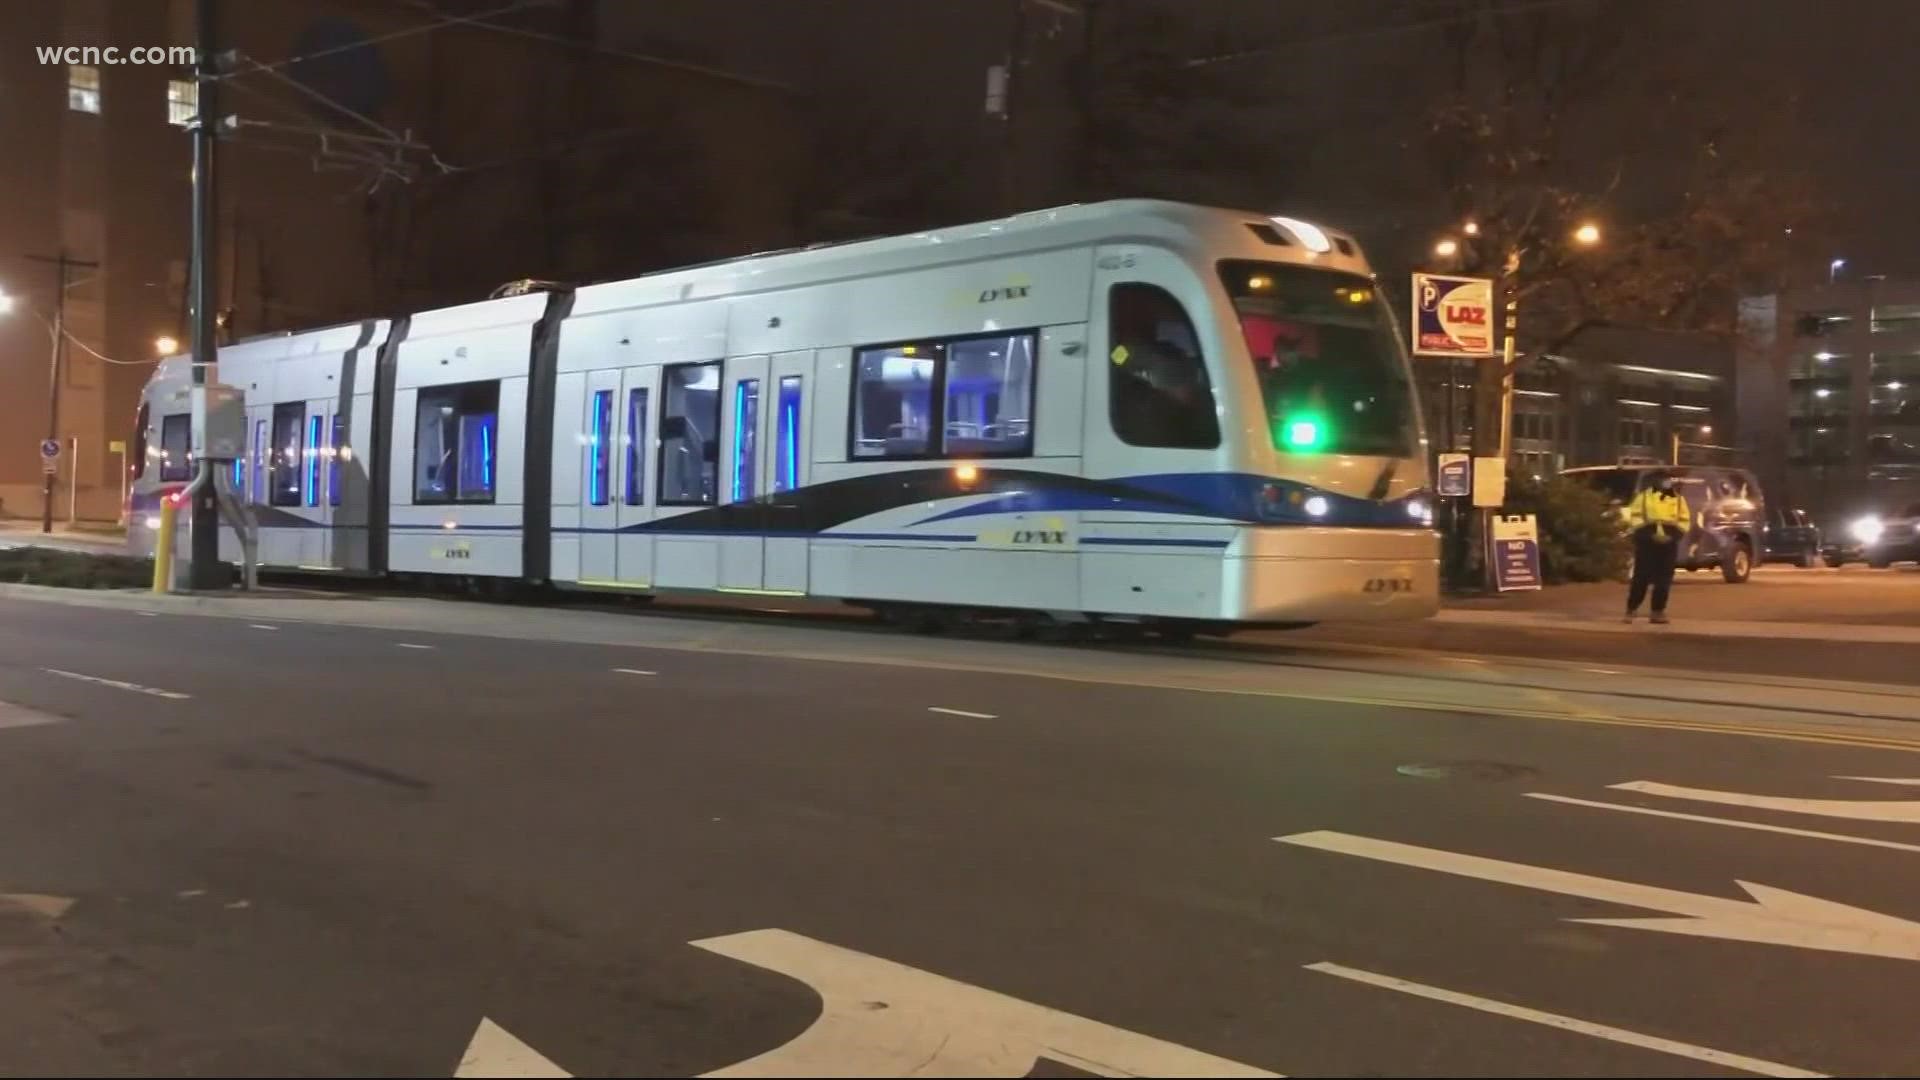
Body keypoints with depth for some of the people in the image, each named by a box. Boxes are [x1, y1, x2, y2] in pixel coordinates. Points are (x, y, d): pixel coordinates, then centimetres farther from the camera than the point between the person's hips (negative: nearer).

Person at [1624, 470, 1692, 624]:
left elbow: (1684, 520, 11)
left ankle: (1658, 611, 9)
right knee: (1641, 577, -6)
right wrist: (1649, 533, -14)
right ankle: (1631, 609, 1)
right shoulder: (1644, 496, 3)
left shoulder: (1679, 499, 12)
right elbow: (1635, 517, -2)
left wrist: (1673, 535, -7)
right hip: (1647, 542, -3)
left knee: (1663, 579, 3)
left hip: (1669, 543, 3)